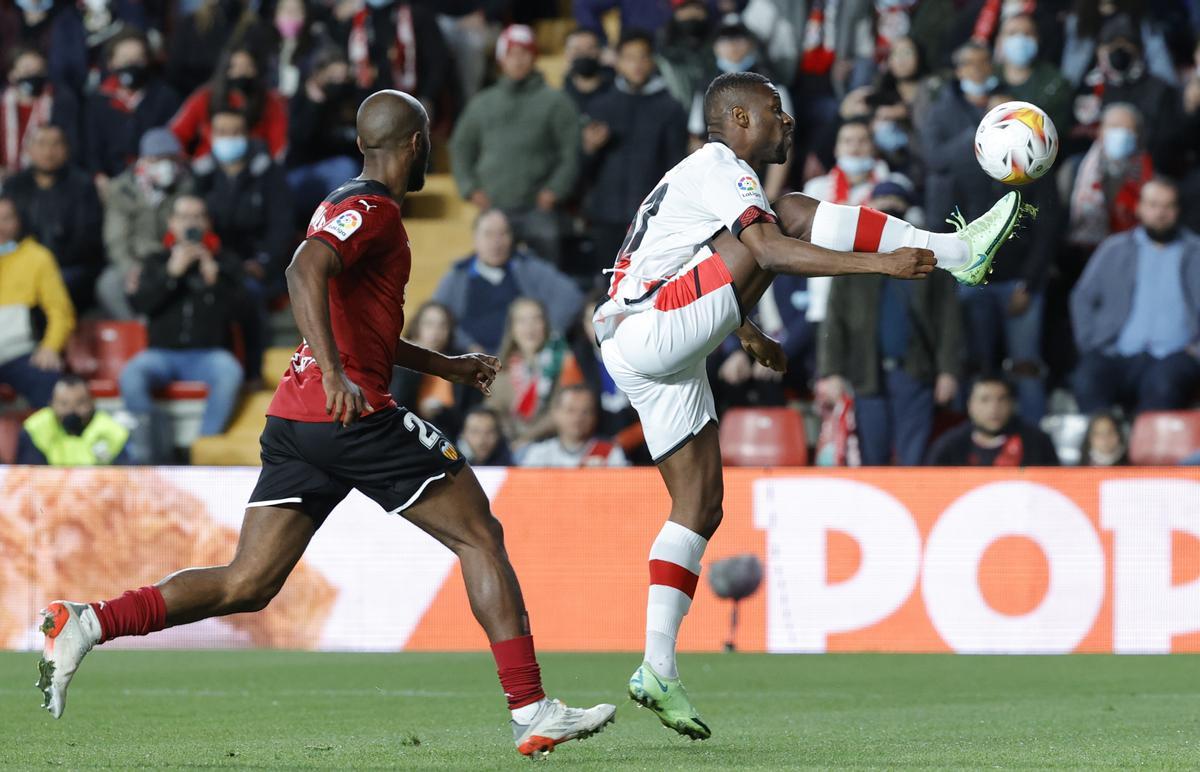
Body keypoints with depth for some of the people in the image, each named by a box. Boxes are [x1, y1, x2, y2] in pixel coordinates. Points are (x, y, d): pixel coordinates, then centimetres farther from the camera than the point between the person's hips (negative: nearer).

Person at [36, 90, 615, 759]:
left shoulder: (350, 205, 23)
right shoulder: (373, 209, -7)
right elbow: (306, 271, -26)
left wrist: (446, 366, 37)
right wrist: (334, 375, -36)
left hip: (294, 420, 9)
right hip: (353, 414, -9)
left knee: (247, 586, 4)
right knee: (481, 536, 0)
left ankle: (87, 624, -7)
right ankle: (532, 713, -3)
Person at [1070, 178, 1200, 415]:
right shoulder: (1115, 249, 21)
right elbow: (1082, 298, 19)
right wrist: (1090, 345, 4)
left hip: (1172, 357, -2)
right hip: (1117, 356, 2)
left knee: (1164, 385, -38)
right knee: (1087, 382, -32)